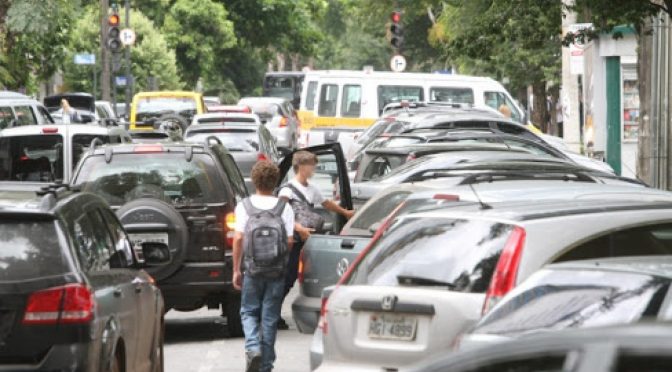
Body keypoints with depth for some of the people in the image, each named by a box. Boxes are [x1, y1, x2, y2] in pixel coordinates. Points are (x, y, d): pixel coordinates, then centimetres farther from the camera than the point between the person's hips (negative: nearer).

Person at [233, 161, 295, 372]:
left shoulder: (244, 206, -3)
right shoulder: (284, 208, -3)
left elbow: (238, 238, -6)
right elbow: (290, 241, -5)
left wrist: (236, 270, 1)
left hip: (252, 270, -1)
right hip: (277, 271, 1)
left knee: (249, 312, 13)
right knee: (270, 317, 9)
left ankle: (253, 347, -12)